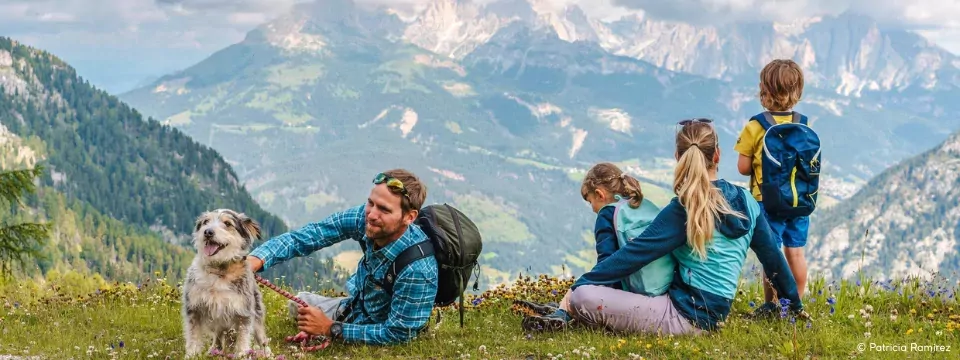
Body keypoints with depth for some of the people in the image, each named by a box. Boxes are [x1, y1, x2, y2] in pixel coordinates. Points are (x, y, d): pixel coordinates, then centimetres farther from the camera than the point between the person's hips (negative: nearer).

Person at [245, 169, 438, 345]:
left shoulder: (417, 271, -40)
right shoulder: (365, 218, -25)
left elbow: (398, 334, -31)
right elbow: (306, 236, -24)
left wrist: (330, 329, -28)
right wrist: (255, 260, -40)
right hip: (354, 307, 7)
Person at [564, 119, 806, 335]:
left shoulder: (683, 211, -15)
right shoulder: (746, 202, 5)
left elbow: (636, 253, -15)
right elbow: (772, 256, 14)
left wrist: (580, 284, -8)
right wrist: (795, 304, 27)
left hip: (686, 315, -8)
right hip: (710, 314, 8)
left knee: (582, 297, -17)